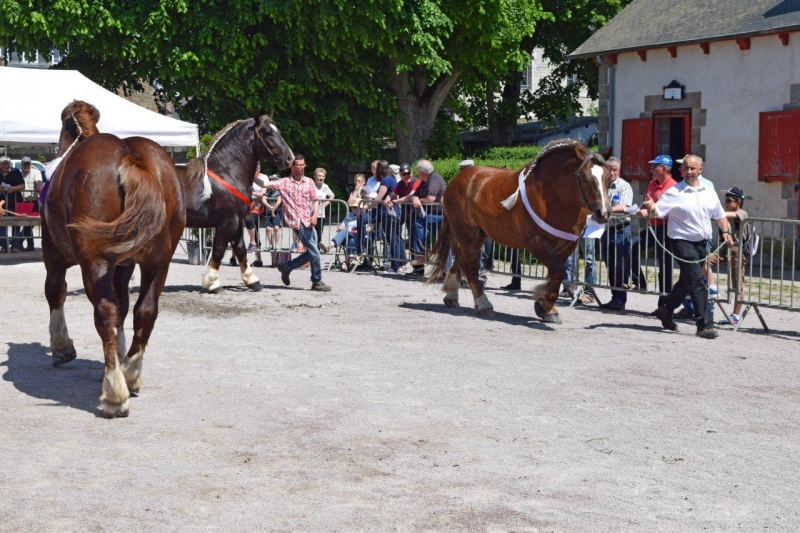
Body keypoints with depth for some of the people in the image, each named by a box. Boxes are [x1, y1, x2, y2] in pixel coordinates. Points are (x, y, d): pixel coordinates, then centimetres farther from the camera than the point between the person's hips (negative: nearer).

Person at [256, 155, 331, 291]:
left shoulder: (309, 182, 9)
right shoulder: (284, 183, 2)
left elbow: (315, 201, 7)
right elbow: (264, 185, -3)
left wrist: (315, 215, -9)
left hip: (309, 221, 5)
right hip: (297, 222, -5)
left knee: (311, 252, 8)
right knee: (314, 252, -9)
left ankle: (286, 267, 26)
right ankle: (317, 282, 3)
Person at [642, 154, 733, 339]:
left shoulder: (709, 193, 11)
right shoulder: (674, 193, -7)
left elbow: (720, 215, 21)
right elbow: (656, 211, -15)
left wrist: (725, 231, 5)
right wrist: (650, 207, -38)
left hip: (702, 244, 6)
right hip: (684, 242, -6)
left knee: (686, 282, 17)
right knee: (698, 283, -13)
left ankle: (665, 310, 37)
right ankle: (705, 325, -11)